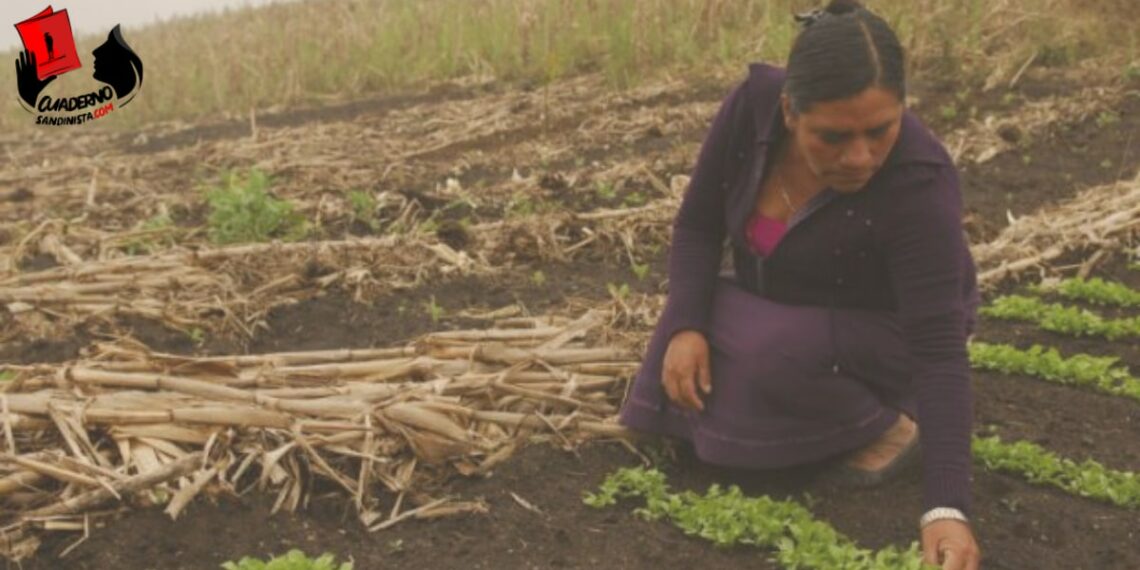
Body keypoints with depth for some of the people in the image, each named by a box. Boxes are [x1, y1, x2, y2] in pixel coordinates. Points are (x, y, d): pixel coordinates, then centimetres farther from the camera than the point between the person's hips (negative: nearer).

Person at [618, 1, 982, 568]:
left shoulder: (918, 182, -32)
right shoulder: (754, 103, -21)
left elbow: (939, 351, -34)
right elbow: (698, 225, -10)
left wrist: (947, 508, -41)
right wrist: (686, 327, -25)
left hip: (883, 329, -5)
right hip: (779, 308, 5)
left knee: (773, 363, -31)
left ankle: (888, 420, -6)